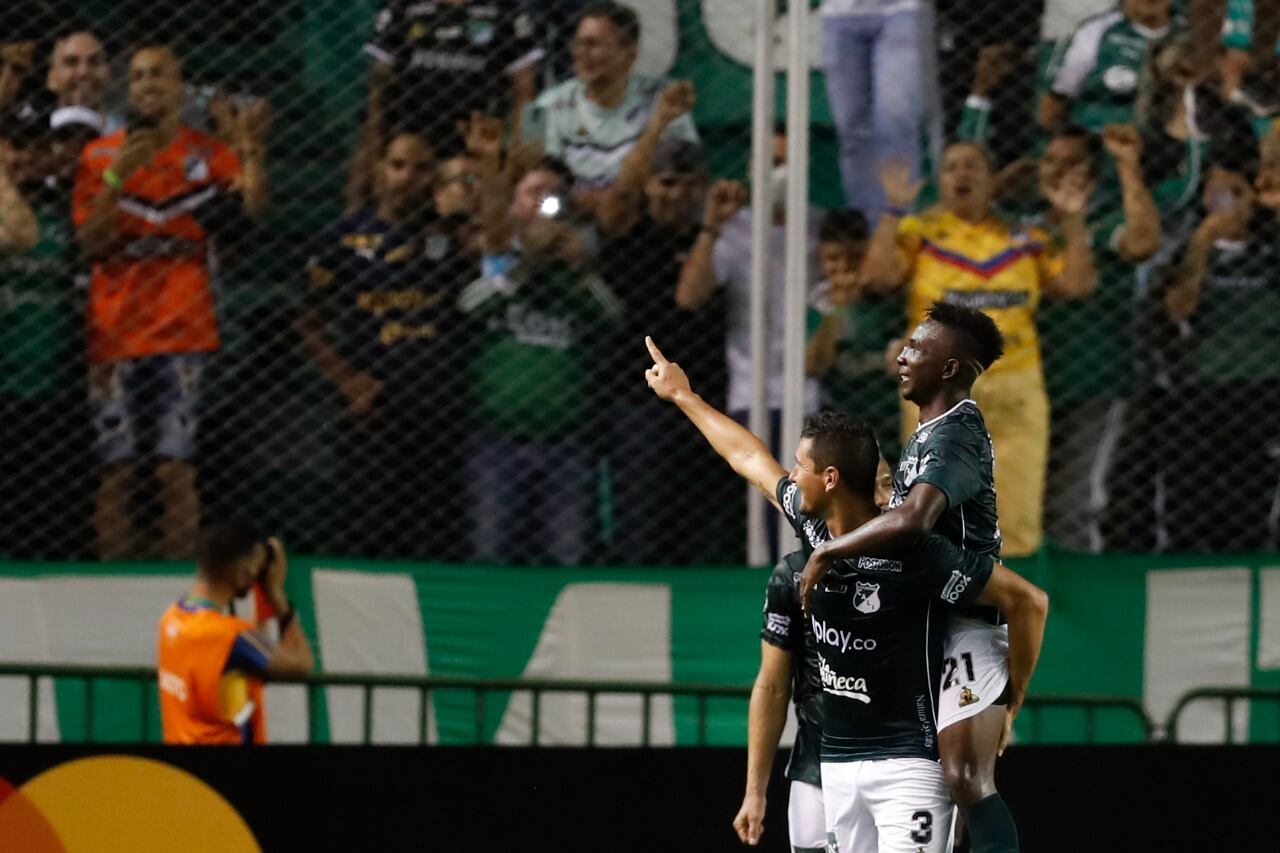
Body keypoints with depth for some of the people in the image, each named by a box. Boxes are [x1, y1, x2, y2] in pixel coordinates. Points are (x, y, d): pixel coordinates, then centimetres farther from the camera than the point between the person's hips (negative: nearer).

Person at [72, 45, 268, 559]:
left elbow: (252, 208, -9)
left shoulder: (208, 154, 6)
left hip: (182, 329, -1)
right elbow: (89, 243, -1)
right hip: (115, 329, 1)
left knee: (177, 468, -5)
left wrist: (250, 153, -24)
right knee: (115, 470, -1)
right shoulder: (100, 156, 7)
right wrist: (117, 177, -12)